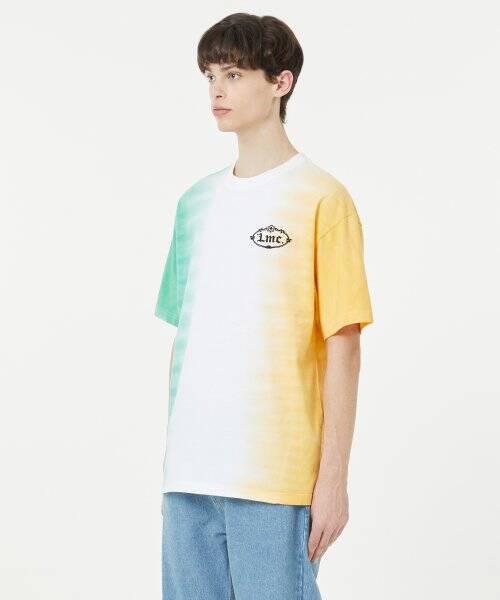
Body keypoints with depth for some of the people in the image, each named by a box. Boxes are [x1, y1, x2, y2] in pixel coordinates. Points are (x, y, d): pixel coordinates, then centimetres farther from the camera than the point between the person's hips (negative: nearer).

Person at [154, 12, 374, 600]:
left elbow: (343, 345, -6)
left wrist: (334, 477, -9)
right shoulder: (196, 201, 14)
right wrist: (172, 462, 14)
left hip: (276, 478, -6)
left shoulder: (321, 198, -4)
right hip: (190, 474, 6)